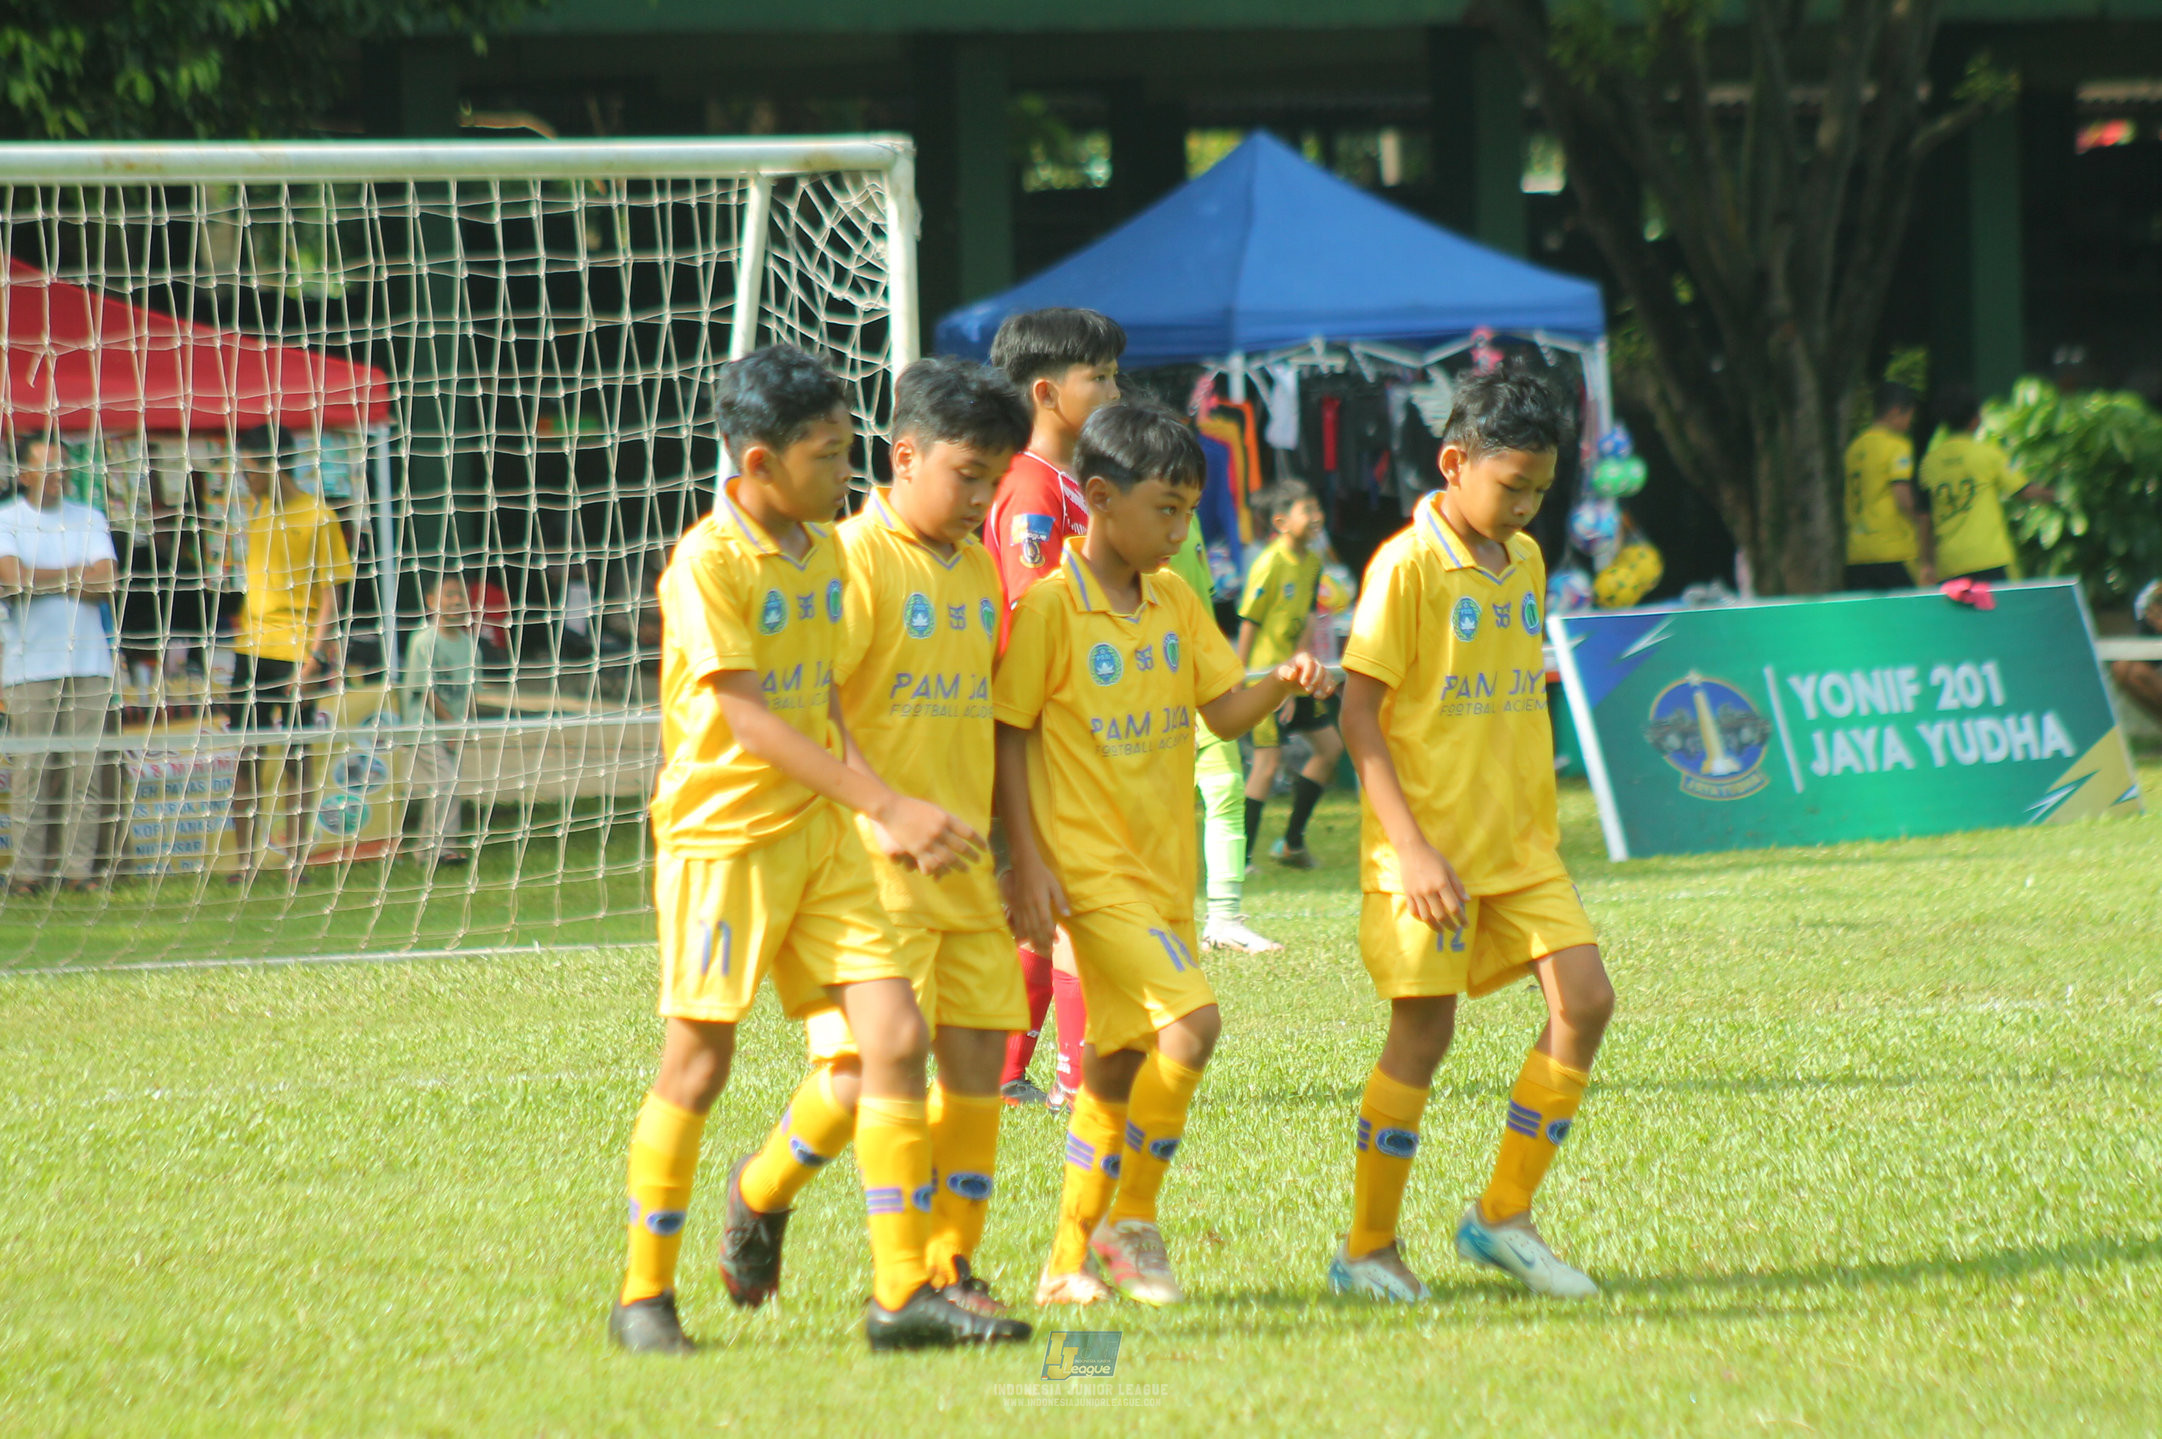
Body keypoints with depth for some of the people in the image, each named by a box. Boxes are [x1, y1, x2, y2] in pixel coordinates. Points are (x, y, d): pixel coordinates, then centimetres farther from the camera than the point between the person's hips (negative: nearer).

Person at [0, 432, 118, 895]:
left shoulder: (89, 520, 13)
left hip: (88, 660, 3)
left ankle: (79, 865, 1)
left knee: (87, 766, -2)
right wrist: (75, 575, -3)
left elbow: (105, 582, 1)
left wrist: (43, 578, -7)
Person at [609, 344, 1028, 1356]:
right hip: (725, 834, -7)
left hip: (821, 833, 7)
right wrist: (889, 805, -23)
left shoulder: (824, 553, 9)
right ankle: (644, 1296, 13)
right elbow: (751, 720, -20)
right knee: (697, 1066, -1)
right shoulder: (707, 563, -14)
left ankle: (903, 1293, -1)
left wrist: (886, 818, 5)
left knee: (896, 1038, -3)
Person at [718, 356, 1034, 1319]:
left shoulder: (977, 567, 14)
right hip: (873, 869, -7)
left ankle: (950, 1270, 12)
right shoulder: (855, 558, -10)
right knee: (860, 1073, -11)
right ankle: (762, 1195, 16)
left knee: (977, 1067, 3)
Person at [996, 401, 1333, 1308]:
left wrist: (1280, 685, -13)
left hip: (1163, 869, 7)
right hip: (1089, 870, -7)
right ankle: (1134, 1224, -10)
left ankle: (1070, 1259, 20)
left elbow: (1226, 713, 8)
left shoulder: (1176, 605, 10)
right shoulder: (1050, 606, -10)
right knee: (1192, 1019, -21)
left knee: (1119, 1063, 11)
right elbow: (1008, 737, -7)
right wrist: (1027, 863, -13)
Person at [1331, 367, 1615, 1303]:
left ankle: (1503, 1217, 6)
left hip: (1518, 846, 7)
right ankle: (1369, 1251, 9)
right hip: (1431, 853, -7)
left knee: (1584, 999, -4)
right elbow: (1359, 714, -13)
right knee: (1422, 1033, -4)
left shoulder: (1524, 562, 11)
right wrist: (1411, 849, -19)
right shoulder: (1409, 565, -11)